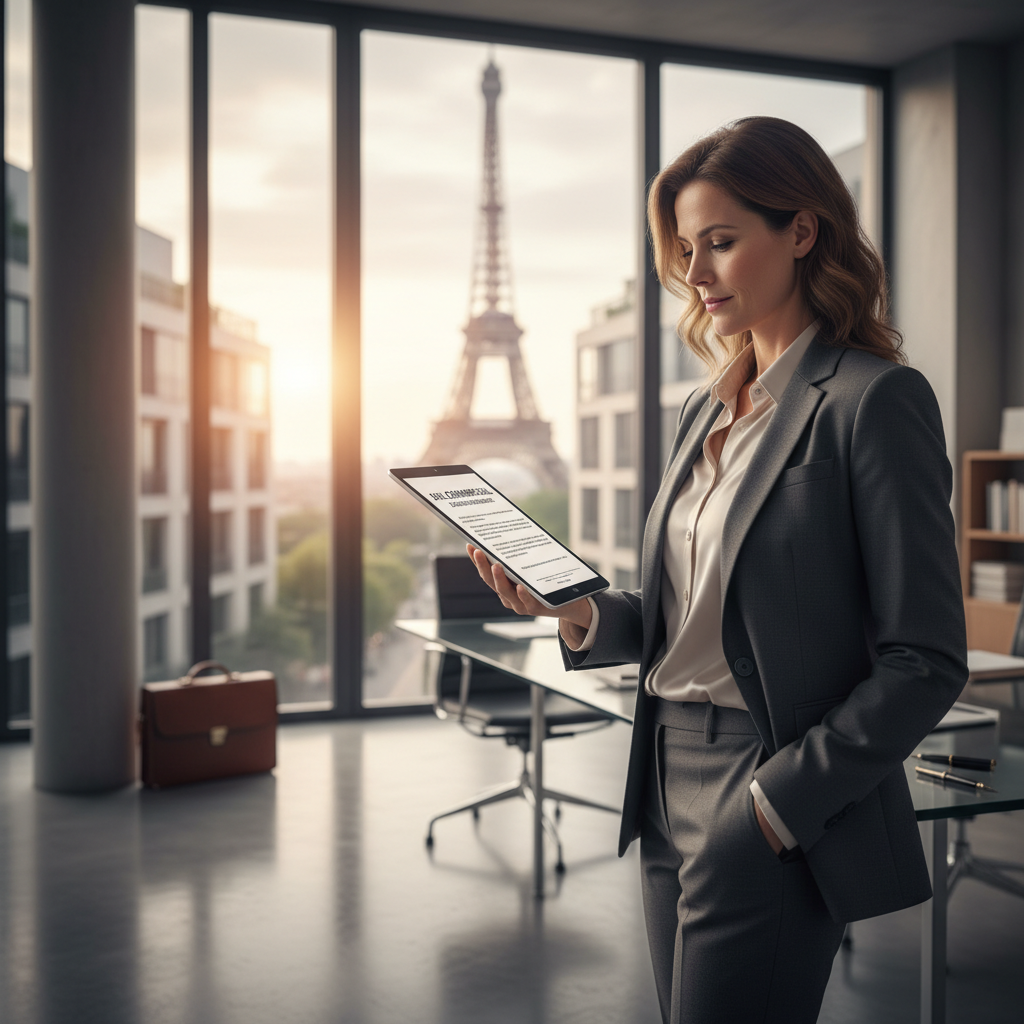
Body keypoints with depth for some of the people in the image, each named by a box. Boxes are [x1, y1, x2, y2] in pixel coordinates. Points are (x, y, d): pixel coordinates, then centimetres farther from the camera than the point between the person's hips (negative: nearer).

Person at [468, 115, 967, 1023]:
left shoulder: (874, 399, -11)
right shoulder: (711, 407, 11)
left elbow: (926, 663, -14)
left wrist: (781, 802, -17)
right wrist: (584, 615, -3)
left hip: (778, 818, -7)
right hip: (670, 788, 7)